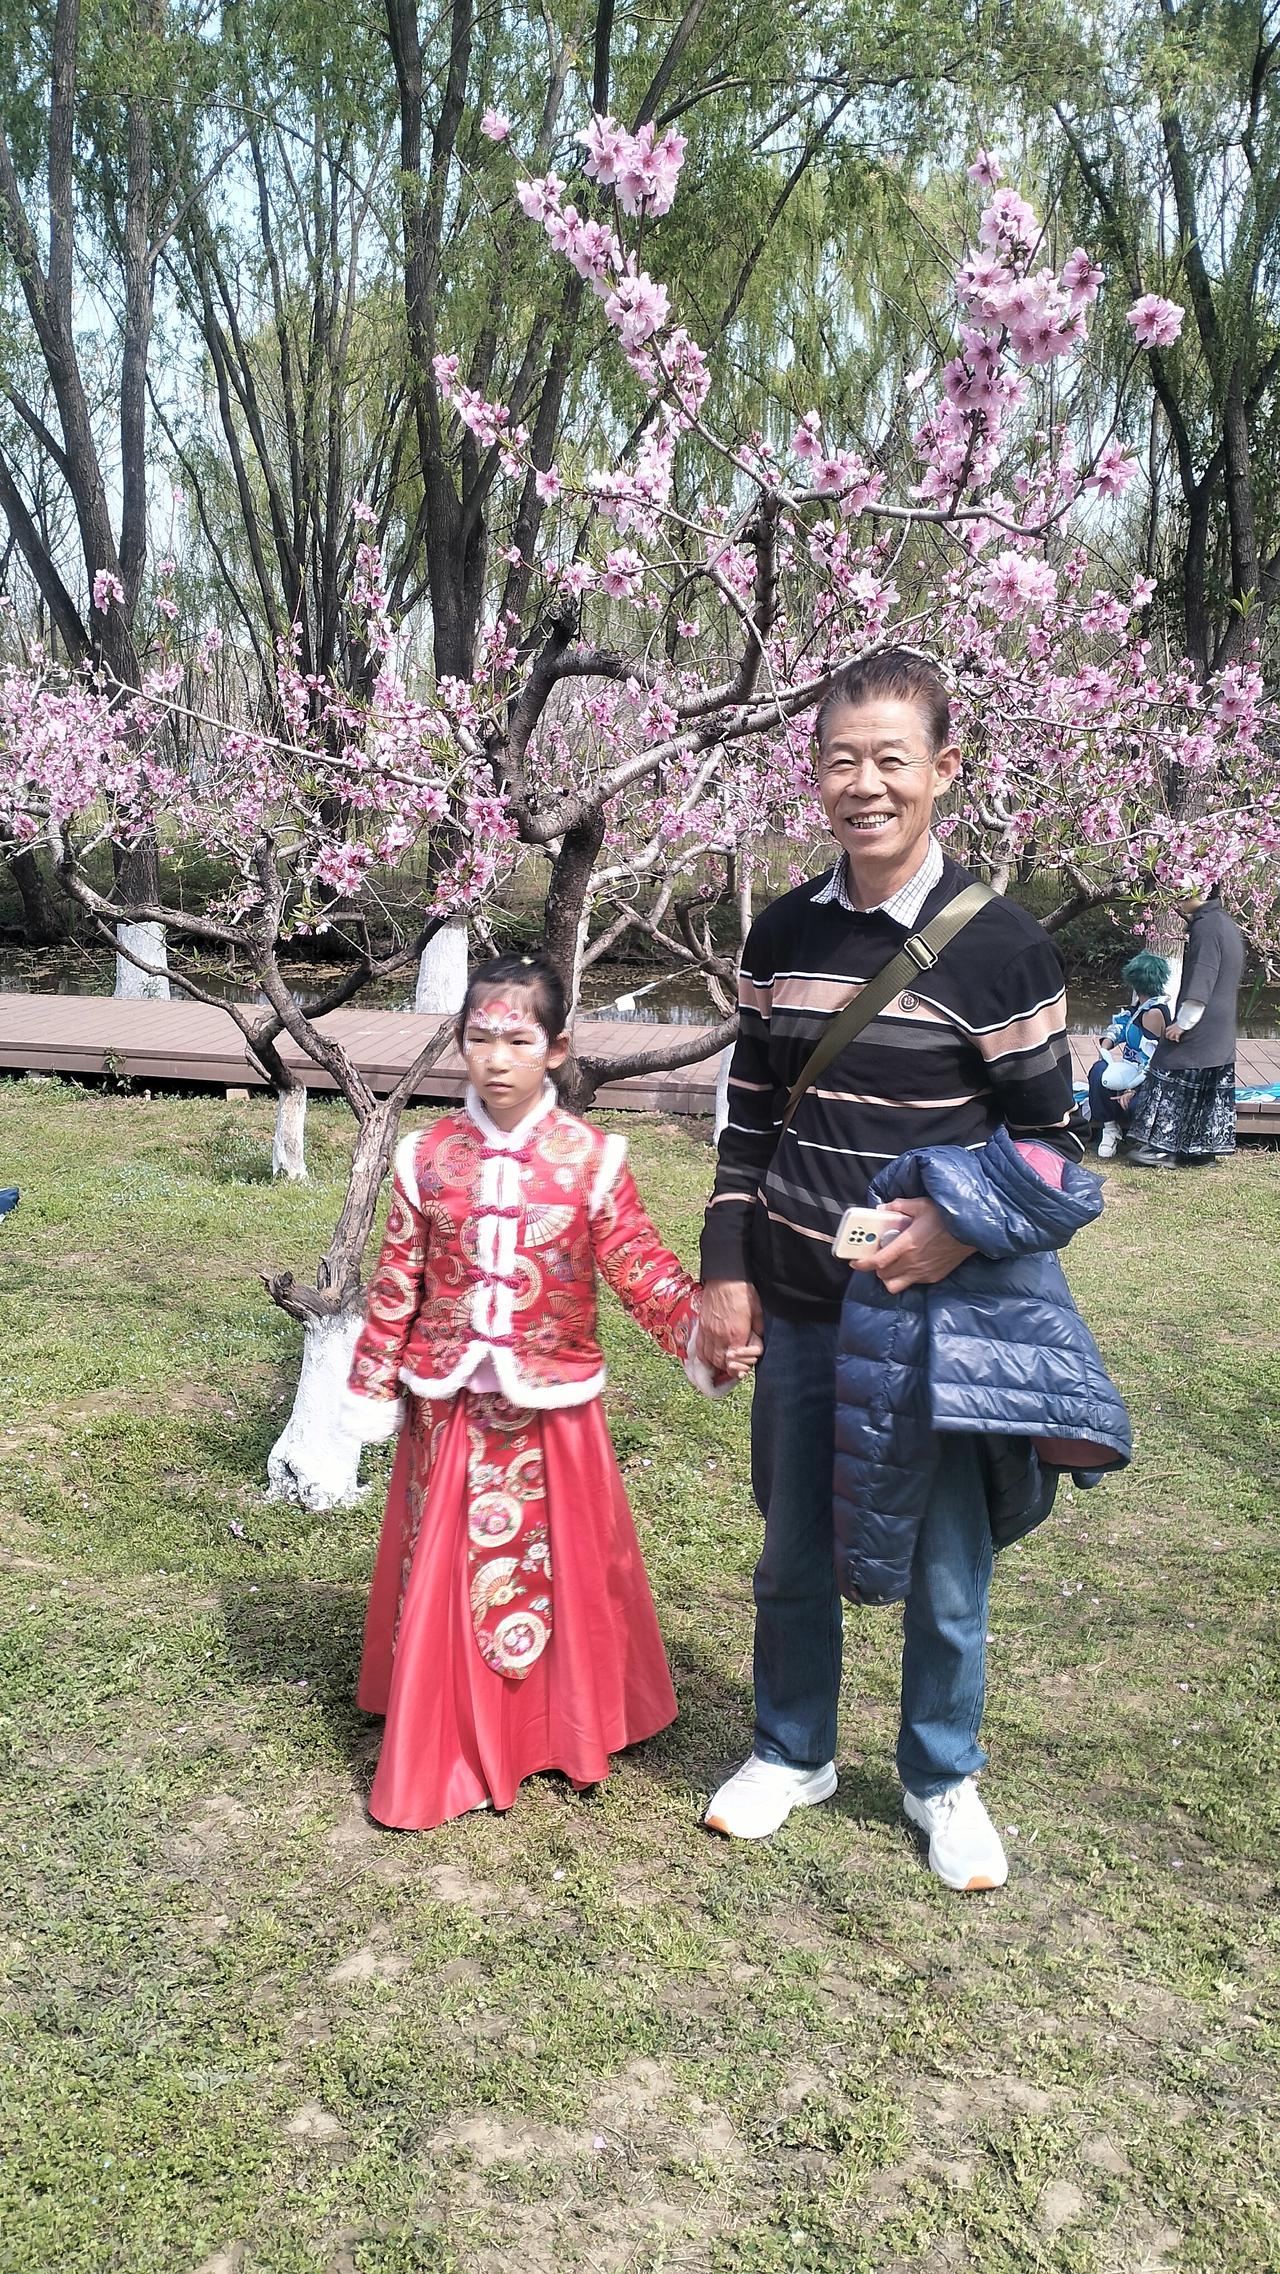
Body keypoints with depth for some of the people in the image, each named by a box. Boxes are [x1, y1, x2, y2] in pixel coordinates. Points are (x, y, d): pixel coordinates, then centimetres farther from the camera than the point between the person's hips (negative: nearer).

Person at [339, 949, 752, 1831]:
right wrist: (373, 1389, 5)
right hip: (448, 1404, 2)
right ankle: (442, 1751, 28)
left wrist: (705, 1330, -24)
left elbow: (643, 1269, -8)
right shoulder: (429, 1156, -2)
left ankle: (563, 1730, 30)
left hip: (551, 1405, -1)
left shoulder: (591, 1159, -6)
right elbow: (396, 1283, 3)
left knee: (560, 1568, 10)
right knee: (444, 1575, 11)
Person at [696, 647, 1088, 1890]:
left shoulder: (997, 944, -9)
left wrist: (968, 1229, -22)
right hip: (797, 1312, 4)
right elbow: (749, 1118, 10)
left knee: (944, 1568, 10)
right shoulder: (782, 935, 3)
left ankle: (942, 1782, 35)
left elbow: (1049, 1135, -5)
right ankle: (793, 1752, 39)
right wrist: (725, 1271, 4)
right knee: (793, 1554, 16)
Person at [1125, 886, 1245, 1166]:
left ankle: (1163, 1147, -5)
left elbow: (1200, 984, -20)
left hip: (1199, 1028, -10)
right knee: (1212, 1088, 11)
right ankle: (1206, 1146, 15)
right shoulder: (1229, 926, 14)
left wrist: (1182, 1023, -16)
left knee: (1174, 1085, -5)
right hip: (1222, 1032, 10)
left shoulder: (1206, 927, -16)